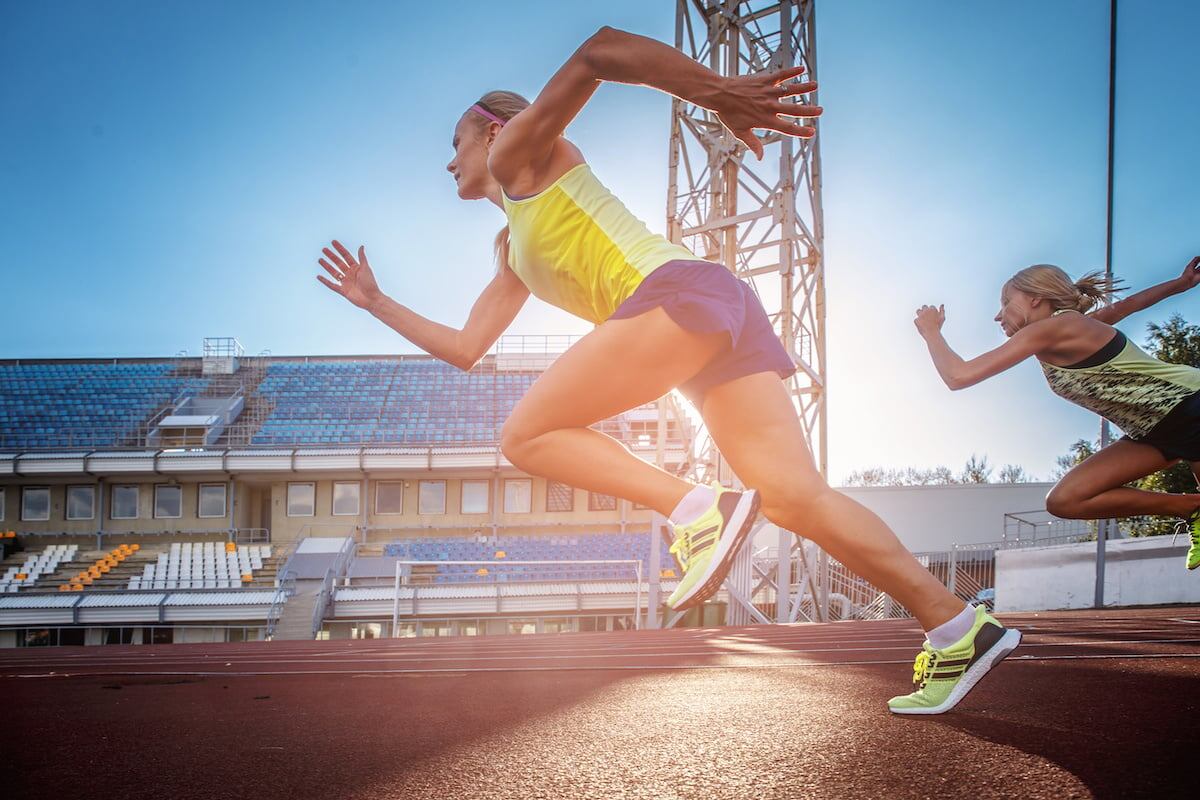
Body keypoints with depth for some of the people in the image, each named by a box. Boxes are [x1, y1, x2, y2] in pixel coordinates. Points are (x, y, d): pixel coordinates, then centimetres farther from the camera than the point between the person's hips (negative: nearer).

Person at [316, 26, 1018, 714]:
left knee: (527, 434, -7)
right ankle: (959, 628, -8)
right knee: (796, 497, -4)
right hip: (720, 321, 9)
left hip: (682, 290, -9)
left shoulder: (519, 149, 13)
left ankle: (697, 509, -22)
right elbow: (465, 349, 37)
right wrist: (375, 302, 43)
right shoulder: (513, 251, 36)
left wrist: (716, 92, -12)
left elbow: (598, 51, -3)